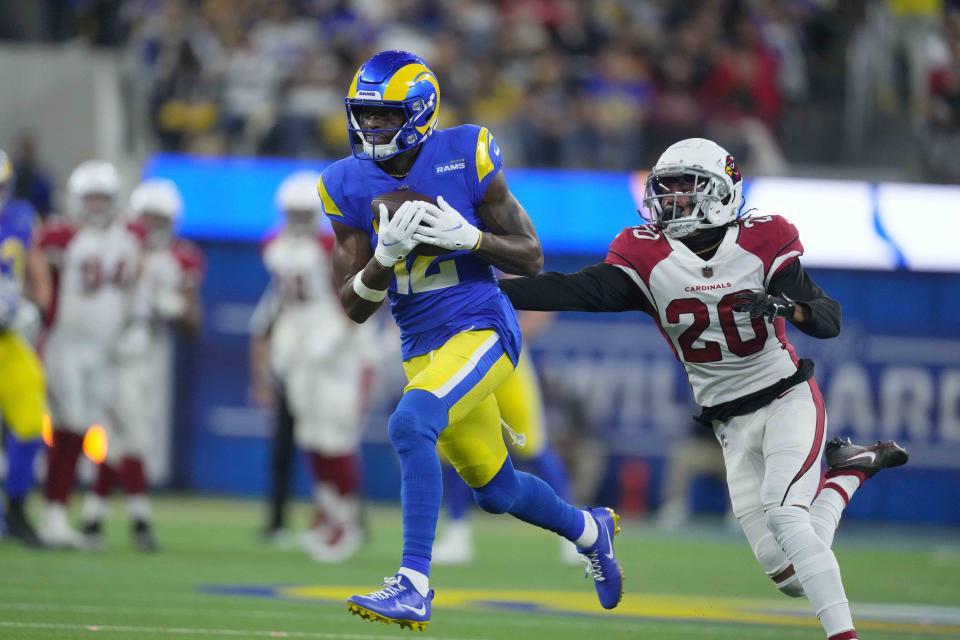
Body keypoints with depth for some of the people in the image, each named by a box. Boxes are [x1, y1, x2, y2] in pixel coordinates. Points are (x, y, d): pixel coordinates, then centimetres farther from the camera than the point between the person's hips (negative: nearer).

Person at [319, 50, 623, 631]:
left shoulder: (464, 159, -11)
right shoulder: (349, 186, -1)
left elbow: (531, 260, -6)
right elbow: (354, 307, -2)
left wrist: (467, 236, -22)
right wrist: (387, 255, -20)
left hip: (482, 330, -6)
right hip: (421, 347, 6)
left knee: (410, 424, -31)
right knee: (494, 489, 18)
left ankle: (414, 587, -32)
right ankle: (589, 529, 48)